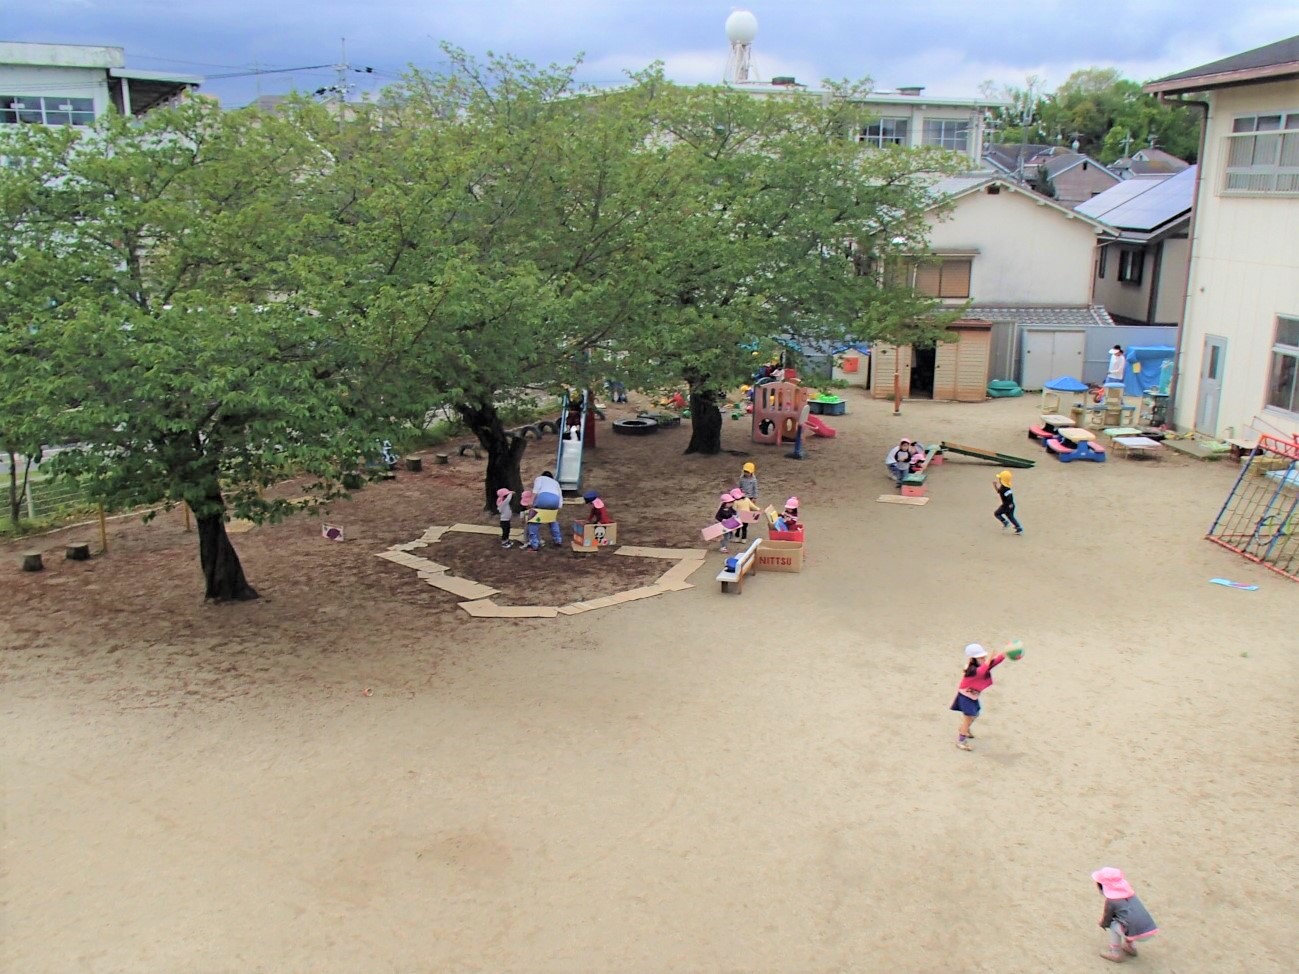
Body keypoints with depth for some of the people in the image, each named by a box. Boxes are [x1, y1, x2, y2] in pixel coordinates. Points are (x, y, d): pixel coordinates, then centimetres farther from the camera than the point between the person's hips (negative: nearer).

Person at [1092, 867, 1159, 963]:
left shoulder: (1110, 901, -4)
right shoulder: (1128, 891, 15)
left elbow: (1107, 919, 9)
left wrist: (1101, 924, 32)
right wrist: (1105, 916, 36)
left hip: (1137, 934, -7)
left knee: (1112, 924, 13)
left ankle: (1116, 953, 17)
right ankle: (1128, 946, 38)